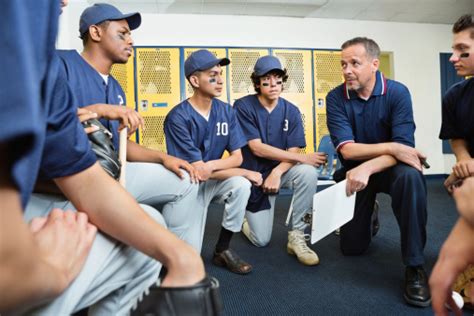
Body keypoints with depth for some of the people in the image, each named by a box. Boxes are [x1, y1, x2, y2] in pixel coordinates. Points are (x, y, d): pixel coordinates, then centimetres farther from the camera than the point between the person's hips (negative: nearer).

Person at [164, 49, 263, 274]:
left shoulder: (226, 111, -4)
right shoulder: (178, 118, -21)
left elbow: (237, 156, -5)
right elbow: (196, 169, -22)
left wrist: (212, 165, -27)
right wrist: (246, 173, -17)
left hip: (215, 181, 5)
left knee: (241, 186, -28)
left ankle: (223, 249, -7)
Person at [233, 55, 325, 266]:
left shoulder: (291, 111, -4)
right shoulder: (243, 106, -15)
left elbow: (293, 151, -8)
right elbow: (257, 148, -21)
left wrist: (277, 172, -31)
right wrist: (303, 157, -26)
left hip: (282, 169, 3)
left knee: (308, 173, -32)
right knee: (261, 240, -2)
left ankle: (296, 236, -18)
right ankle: (246, 217, 34)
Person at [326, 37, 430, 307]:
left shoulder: (397, 93, -17)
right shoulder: (336, 98, -14)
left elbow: (404, 149, -25)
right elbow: (347, 150, -21)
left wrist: (368, 168, -41)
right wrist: (392, 147, -30)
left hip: (388, 168, -1)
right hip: (355, 172, 2)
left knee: (410, 176, -39)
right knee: (352, 248, 4)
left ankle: (415, 266, -24)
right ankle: (368, 217, 41)